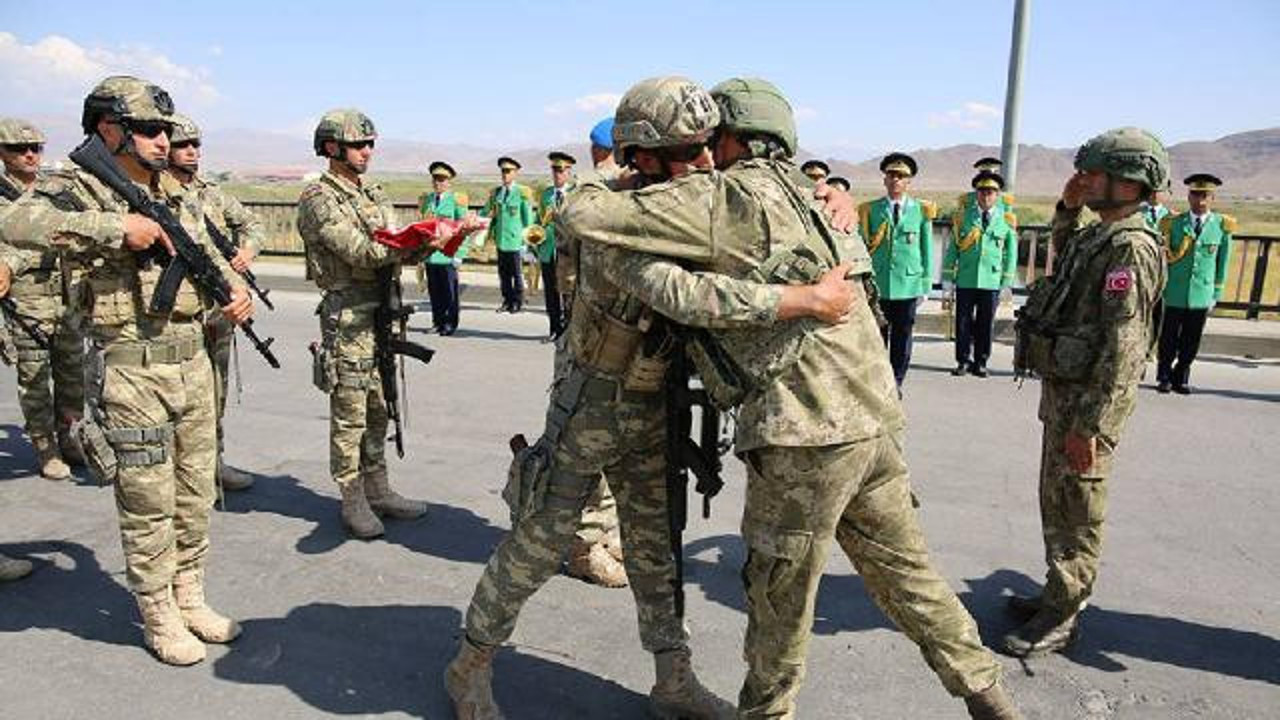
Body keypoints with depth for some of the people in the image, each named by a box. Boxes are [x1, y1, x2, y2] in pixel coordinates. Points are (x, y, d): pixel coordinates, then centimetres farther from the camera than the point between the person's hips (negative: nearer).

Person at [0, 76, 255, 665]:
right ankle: (159, 620, 22)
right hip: (131, 373, -7)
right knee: (148, 507, 5)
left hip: (194, 365, 7)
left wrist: (237, 290, 4)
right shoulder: (80, 190, -8)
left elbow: (213, 257, 23)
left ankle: (190, 600, 33)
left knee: (195, 498, 16)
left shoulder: (178, 197, 12)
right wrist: (118, 228, -27)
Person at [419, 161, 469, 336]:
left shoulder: (456, 199, 0)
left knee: (449, 292, 2)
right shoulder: (426, 199, 13)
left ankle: (450, 324, 12)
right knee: (434, 291, 9)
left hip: (447, 254, -4)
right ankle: (438, 322, 19)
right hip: (429, 254, 4)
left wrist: (459, 254, -8)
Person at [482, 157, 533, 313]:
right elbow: (485, 213, 20)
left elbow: (528, 219, -2)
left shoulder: (522, 193, -4)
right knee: (503, 273, 9)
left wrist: (526, 240, -4)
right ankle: (507, 301, 19)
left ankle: (518, 302, 14)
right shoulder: (495, 193, 10)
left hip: (515, 240, -4)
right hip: (500, 240, 5)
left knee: (516, 273, 3)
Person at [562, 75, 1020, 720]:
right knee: (904, 572, 22)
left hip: (808, 434, -8)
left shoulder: (727, 195, -9)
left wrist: (588, 197, 12)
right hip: (874, 421, 8)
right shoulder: (796, 193, 18)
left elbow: (583, 217, -10)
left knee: (780, 595, 12)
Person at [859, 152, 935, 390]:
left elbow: (927, 251, 8)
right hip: (876, 286, 0)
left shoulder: (921, 211, 5)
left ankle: (896, 383, 18)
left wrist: (926, 285, 5)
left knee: (902, 337, 7)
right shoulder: (871, 210, 5)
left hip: (908, 285, 0)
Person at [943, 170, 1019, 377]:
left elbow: (1011, 253, 8)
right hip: (965, 280, 0)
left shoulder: (1006, 220, 6)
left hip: (991, 281, 0)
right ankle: (963, 360, 14)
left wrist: (1007, 282, 4)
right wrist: (948, 277, 3)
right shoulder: (963, 217, 5)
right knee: (963, 322, 3)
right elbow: (952, 248, 7)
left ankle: (980, 363, 16)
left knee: (985, 324, 6)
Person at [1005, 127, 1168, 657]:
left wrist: (1090, 424, -25)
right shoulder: (1096, 236, 10)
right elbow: (1064, 262, 35)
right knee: (1056, 502, 19)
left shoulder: (1130, 247, -19)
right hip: (1062, 389, 10)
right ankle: (1058, 596, 33)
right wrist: (1067, 210, 17)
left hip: (1088, 397, -9)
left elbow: (1122, 347, -24)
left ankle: (1061, 619, 15)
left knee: (1075, 513, 2)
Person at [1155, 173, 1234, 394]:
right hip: (1173, 295, -1)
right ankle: (1164, 376, 25)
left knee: (1191, 343, 10)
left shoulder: (1222, 226, 2)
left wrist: (1216, 294, 9)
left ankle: (1181, 377, 26)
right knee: (1169, 341, 7)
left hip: (1202, 296, 1)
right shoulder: (1173, 224, -2)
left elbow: (1222, 263, 8)